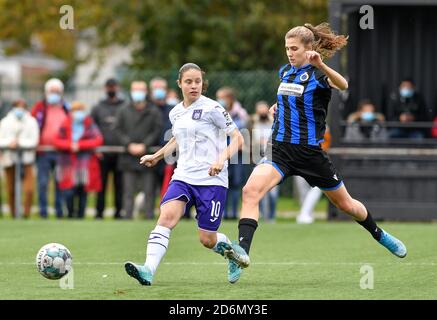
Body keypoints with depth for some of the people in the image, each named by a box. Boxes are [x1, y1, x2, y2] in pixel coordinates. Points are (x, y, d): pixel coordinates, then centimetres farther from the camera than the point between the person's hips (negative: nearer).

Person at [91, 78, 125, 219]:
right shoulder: (98, 108, 11)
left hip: (120, 153, 0)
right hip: (103, 154, 0)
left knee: (119, 185, 1)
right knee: (101, 184, 1)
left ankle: (119, 211, 4)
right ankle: (99, 212, 4)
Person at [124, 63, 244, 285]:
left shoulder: (212, 108, -7)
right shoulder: (175, 113, 12)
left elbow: (238, 139, -6)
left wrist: (222, 158, -22)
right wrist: (156, 156, 33)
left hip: (212, 180, -4)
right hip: (183, 177, 5)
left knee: (207, 240, -1)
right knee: (167, 216, -22)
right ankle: (148, 270, -34)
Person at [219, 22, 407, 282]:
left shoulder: (318, 74, -10)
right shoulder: (285, 72, 9)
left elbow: (343, 85, -35)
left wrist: (321, 65, -51)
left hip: (310, 151, -4)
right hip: (280, 149, 4)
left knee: (345, 204, 13)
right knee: (251, 190, -24)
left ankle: (380, 235, 42)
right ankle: (243, 252, -33)